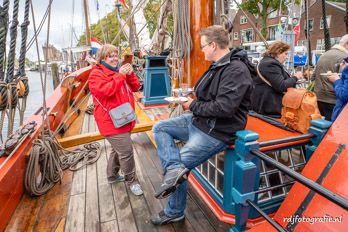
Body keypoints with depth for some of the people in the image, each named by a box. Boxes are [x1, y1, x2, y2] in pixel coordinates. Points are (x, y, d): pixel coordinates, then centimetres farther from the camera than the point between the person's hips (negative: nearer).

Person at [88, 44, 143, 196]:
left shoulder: (119, 71, 16)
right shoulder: (96, 74, -8)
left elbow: (135, 87, 10)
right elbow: (106, 90, -25)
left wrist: (130, 74, -6)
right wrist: (120, 75, -22)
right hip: (111, 121, -9)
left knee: (118, 149, 21)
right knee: (126, 151, -9)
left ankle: (112, 175, 39)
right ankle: (131, 181, 10)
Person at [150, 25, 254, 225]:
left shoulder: (236, 70, -19)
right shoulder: (218, 65, 10)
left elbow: (223, 108, -28)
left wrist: (193, 106, -15)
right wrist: (190, 99, 2)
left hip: (216, 132, -10)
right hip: (199, 120, 10)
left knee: (179, 166, -3)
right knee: (159, 128, 5)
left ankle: (174, 213, 21)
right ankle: (175, 168, -11)